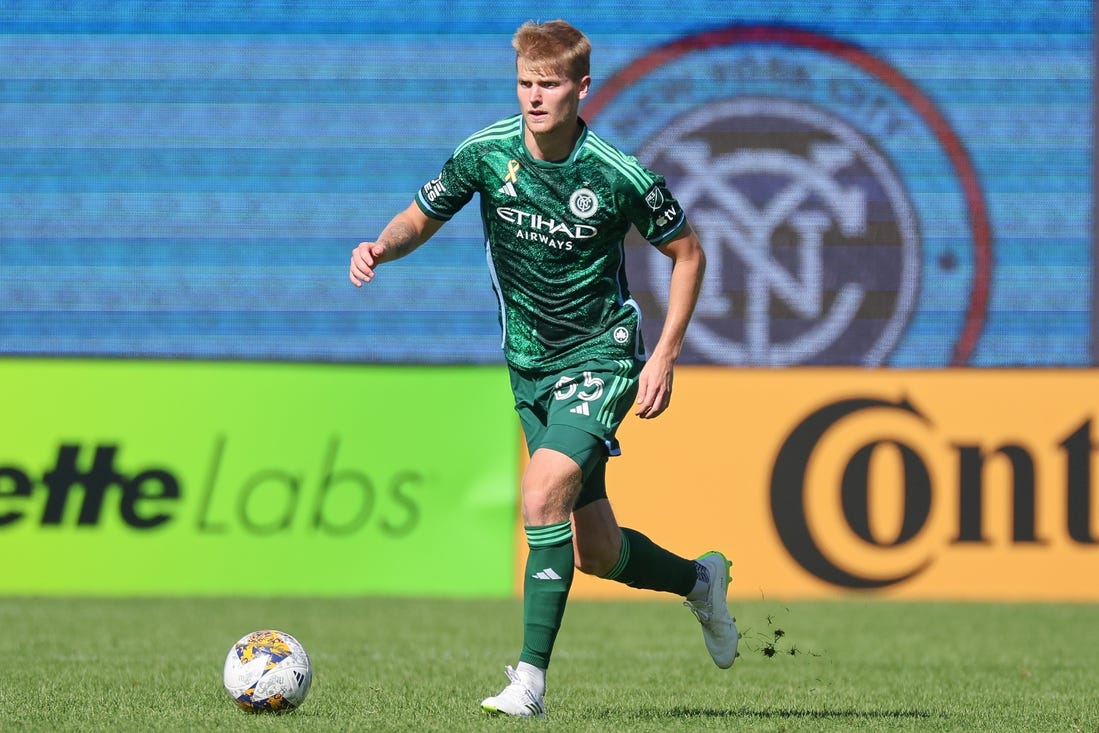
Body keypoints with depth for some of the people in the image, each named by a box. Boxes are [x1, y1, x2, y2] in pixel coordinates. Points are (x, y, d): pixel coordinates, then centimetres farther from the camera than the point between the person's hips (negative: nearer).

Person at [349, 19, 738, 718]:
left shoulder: (620, 177, -17)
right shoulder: (486, 153, -9)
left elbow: (688, 252, -2)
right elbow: (423, 217, 6)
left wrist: (665, 354, -8)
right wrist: (382, 247, -16)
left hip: (601, 357, -5)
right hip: (530, 365, 5)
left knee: (544, 490, -28)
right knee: (594, 551, 10)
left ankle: (531, 678, -23)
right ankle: (699, 580, 42)